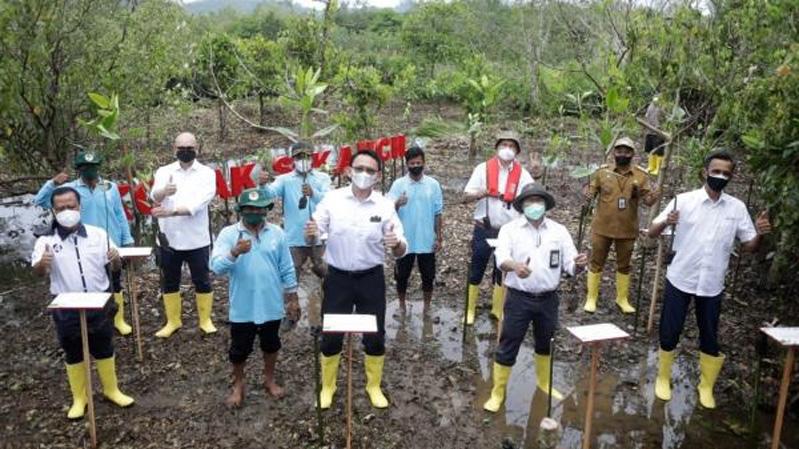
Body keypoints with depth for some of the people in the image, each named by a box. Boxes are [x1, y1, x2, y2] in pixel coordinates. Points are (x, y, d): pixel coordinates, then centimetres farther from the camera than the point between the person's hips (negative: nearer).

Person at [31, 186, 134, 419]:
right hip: (66, 308, -1)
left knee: (104, 349, 14)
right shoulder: (46, 241, -6)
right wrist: (42, 264, -37)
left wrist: (115, 258, -21)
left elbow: (115, 267, 3)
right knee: (73, 354, 13)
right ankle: (79, 398, 30)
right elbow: (37, 272, -14)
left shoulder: (98, 234, -3)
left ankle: (111, 390, 33)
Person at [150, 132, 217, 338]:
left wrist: (170, 212, -30)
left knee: (202, 281, 8)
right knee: (170, 282, 13)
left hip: (197, 239, -2)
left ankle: (205, 320, 25)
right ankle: (173, 321, 29)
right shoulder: (164, 172, 3)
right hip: (169, 238, 2)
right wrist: (164, 191, -41)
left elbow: (197, 204, -17)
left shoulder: (207, 173, -3)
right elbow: (155, 196, -17)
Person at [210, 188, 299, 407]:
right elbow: (216, 266, -20)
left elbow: (287, 269, 3)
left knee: (271, 345, 19)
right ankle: (238, 385, 35)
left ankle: (269, 379, 41)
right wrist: (235, 253, -38)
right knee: (239, 349, 13)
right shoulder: (228, 234, -9)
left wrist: (292, 299, 5)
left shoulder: (277, 233, -2)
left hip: (271, 306, 2)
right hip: (242, 308, -2)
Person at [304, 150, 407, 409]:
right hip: (338, 277, 0)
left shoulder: (385, 206, -6)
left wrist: (396, 245, -29)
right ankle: (328, 386, 32)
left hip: (371, 278, 1)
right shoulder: (332, 199, -7)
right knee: (331, 336, 8)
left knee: (375, 336, 10)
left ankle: (374, 386, 33)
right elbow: (311, 238, -4)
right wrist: (311, 233, -28)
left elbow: (401, 252, -5)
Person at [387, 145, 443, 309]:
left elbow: (437, 213, 4)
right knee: (401, 276, 10)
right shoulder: (398, 184, -5)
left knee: (428, 277, 11)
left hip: (427, 241, 1)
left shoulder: (433, 184, -1)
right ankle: (402, 306, 30)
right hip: (404, 241, -1)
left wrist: (438, 238, 2)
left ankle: (427, 307, 28)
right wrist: (397, 204, -34)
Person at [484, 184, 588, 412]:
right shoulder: (510, 229, -6)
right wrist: (514, 266, -44)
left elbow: (570, 265, -3)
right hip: (519, 298, -3)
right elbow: (501, 258, -22)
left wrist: (579, 264, -27)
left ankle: (544, 383, 44)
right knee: (508, 346, 2)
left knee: (545, 343, 21)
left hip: (548, 298, 3)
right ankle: (497, 393, 16)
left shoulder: (559, 230, 2)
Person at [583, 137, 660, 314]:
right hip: (602, 227, -1)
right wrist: (589, 196, -20)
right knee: (596, 262, 7)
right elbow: (591, 191, 3)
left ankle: (622, 299, 29)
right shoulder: (602, 172, -2)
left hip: (627, 229, 1)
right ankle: (591, 298, 19)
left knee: (624, 265, 14)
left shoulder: (641, 176, -2)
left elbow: (647, 199, -6)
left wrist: (652, 198, -28)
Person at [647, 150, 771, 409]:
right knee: (670, 332, 7)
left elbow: (749, 247, 5)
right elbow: (652, 233, -7)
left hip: (712, 284, 2)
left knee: (710, 337, 12)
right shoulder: (684, 200, -8)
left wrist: (760, 234, -17)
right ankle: (663, 378, 28)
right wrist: (665, 223, -29)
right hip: (680, 280, -2)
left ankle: (706, 385, 32)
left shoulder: (737, 208, 0)